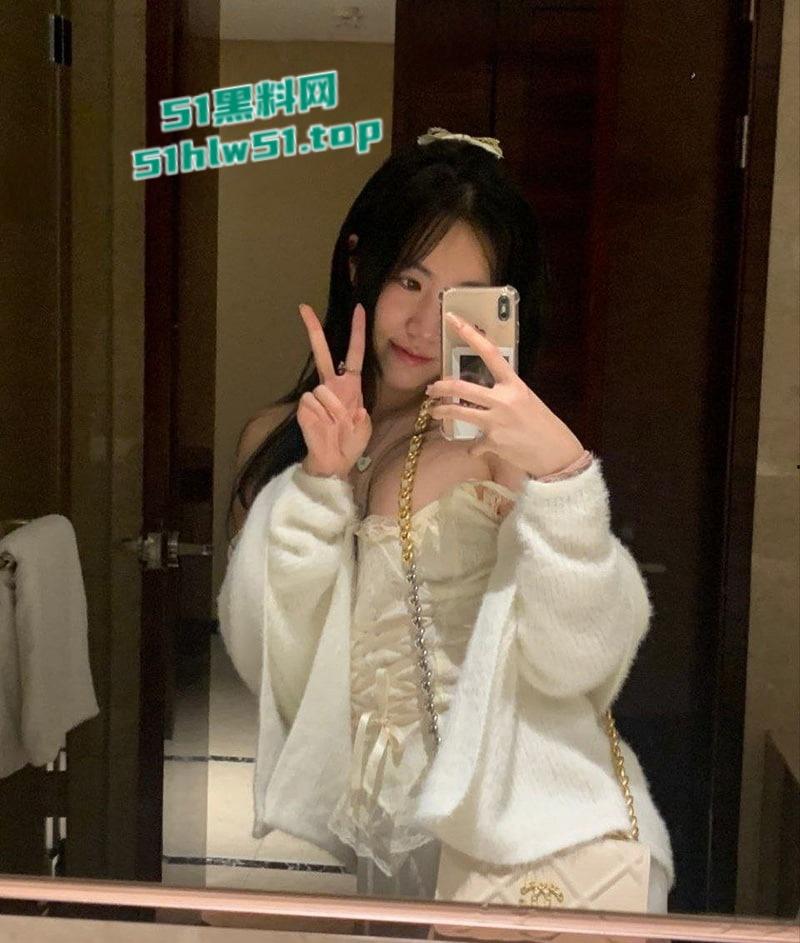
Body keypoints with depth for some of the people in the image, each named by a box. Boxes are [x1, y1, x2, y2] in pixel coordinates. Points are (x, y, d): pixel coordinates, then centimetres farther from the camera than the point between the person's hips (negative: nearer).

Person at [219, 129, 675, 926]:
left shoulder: (502, 442, -4)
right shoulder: (279, 439, 6)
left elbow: (578, 661, -13)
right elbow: (264, 661, -2)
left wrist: (562, 469, -24)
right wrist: (320, 479, -12)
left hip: (516, 819, -3)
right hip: (355, 824, 3)